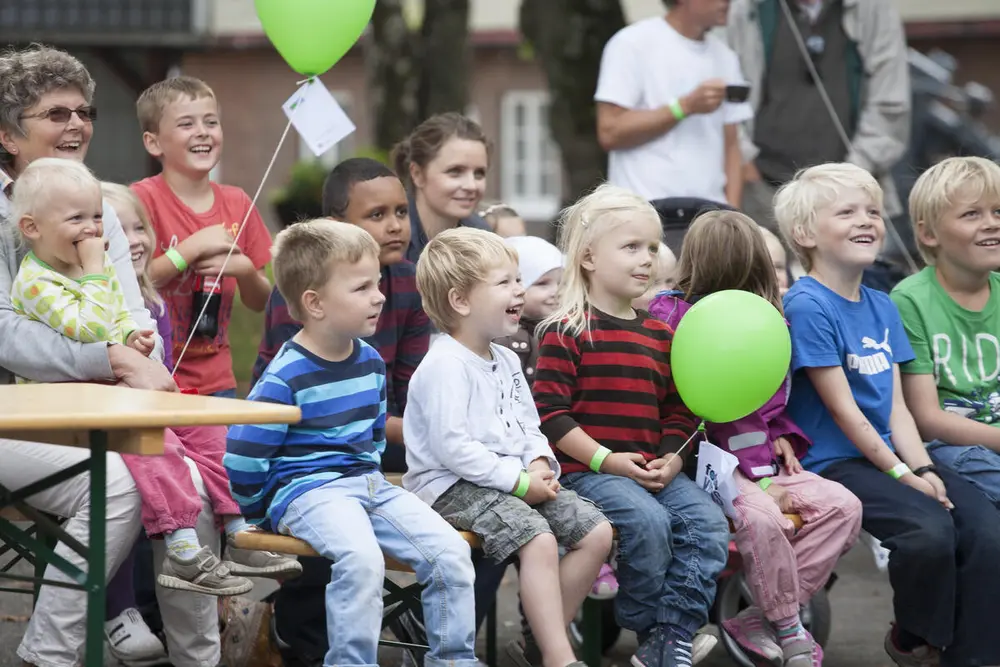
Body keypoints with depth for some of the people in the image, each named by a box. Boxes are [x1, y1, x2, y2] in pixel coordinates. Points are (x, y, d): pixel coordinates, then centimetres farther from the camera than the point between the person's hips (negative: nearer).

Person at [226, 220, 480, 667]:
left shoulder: (370, 363, 10)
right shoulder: (286, 378, -14)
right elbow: (243, 461, -12)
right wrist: (266, 515, -2)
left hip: (366, 483, 7)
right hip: (306, 489, -7)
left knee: (450, 551, -11)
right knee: (361, 558, -36)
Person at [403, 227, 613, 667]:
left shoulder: (507, 362, 14)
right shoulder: (445, 366, -17)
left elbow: (529, 426, 21)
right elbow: (451, 446, -23)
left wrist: (539, 463, -2)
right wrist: (518, 481, -21)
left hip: (518, 479, 10)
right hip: (454, 485, -10)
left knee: (596, 531, -1)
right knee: (538, 539, -32)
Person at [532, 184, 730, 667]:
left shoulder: (659, 335, 16)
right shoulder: (566, 332, -6)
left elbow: (676, 410, 18)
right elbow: (550, 412, -11)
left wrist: (672, 458, -2)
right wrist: (606, 459, -16)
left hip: (652, 469, 7)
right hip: (587, 469, -6)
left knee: (708, 522, -16)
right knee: (648, 521, -30)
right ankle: (645, 627, -6)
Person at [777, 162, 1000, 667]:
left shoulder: (882, 307, 14)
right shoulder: (808, 307, -10)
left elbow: (896, 405, 10)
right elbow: (844, 410, -13)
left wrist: (923, 467, -6)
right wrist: (901, 474, -12)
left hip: (889, 454, 7)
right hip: (834, 463, -7)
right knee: (928, 529, -30)